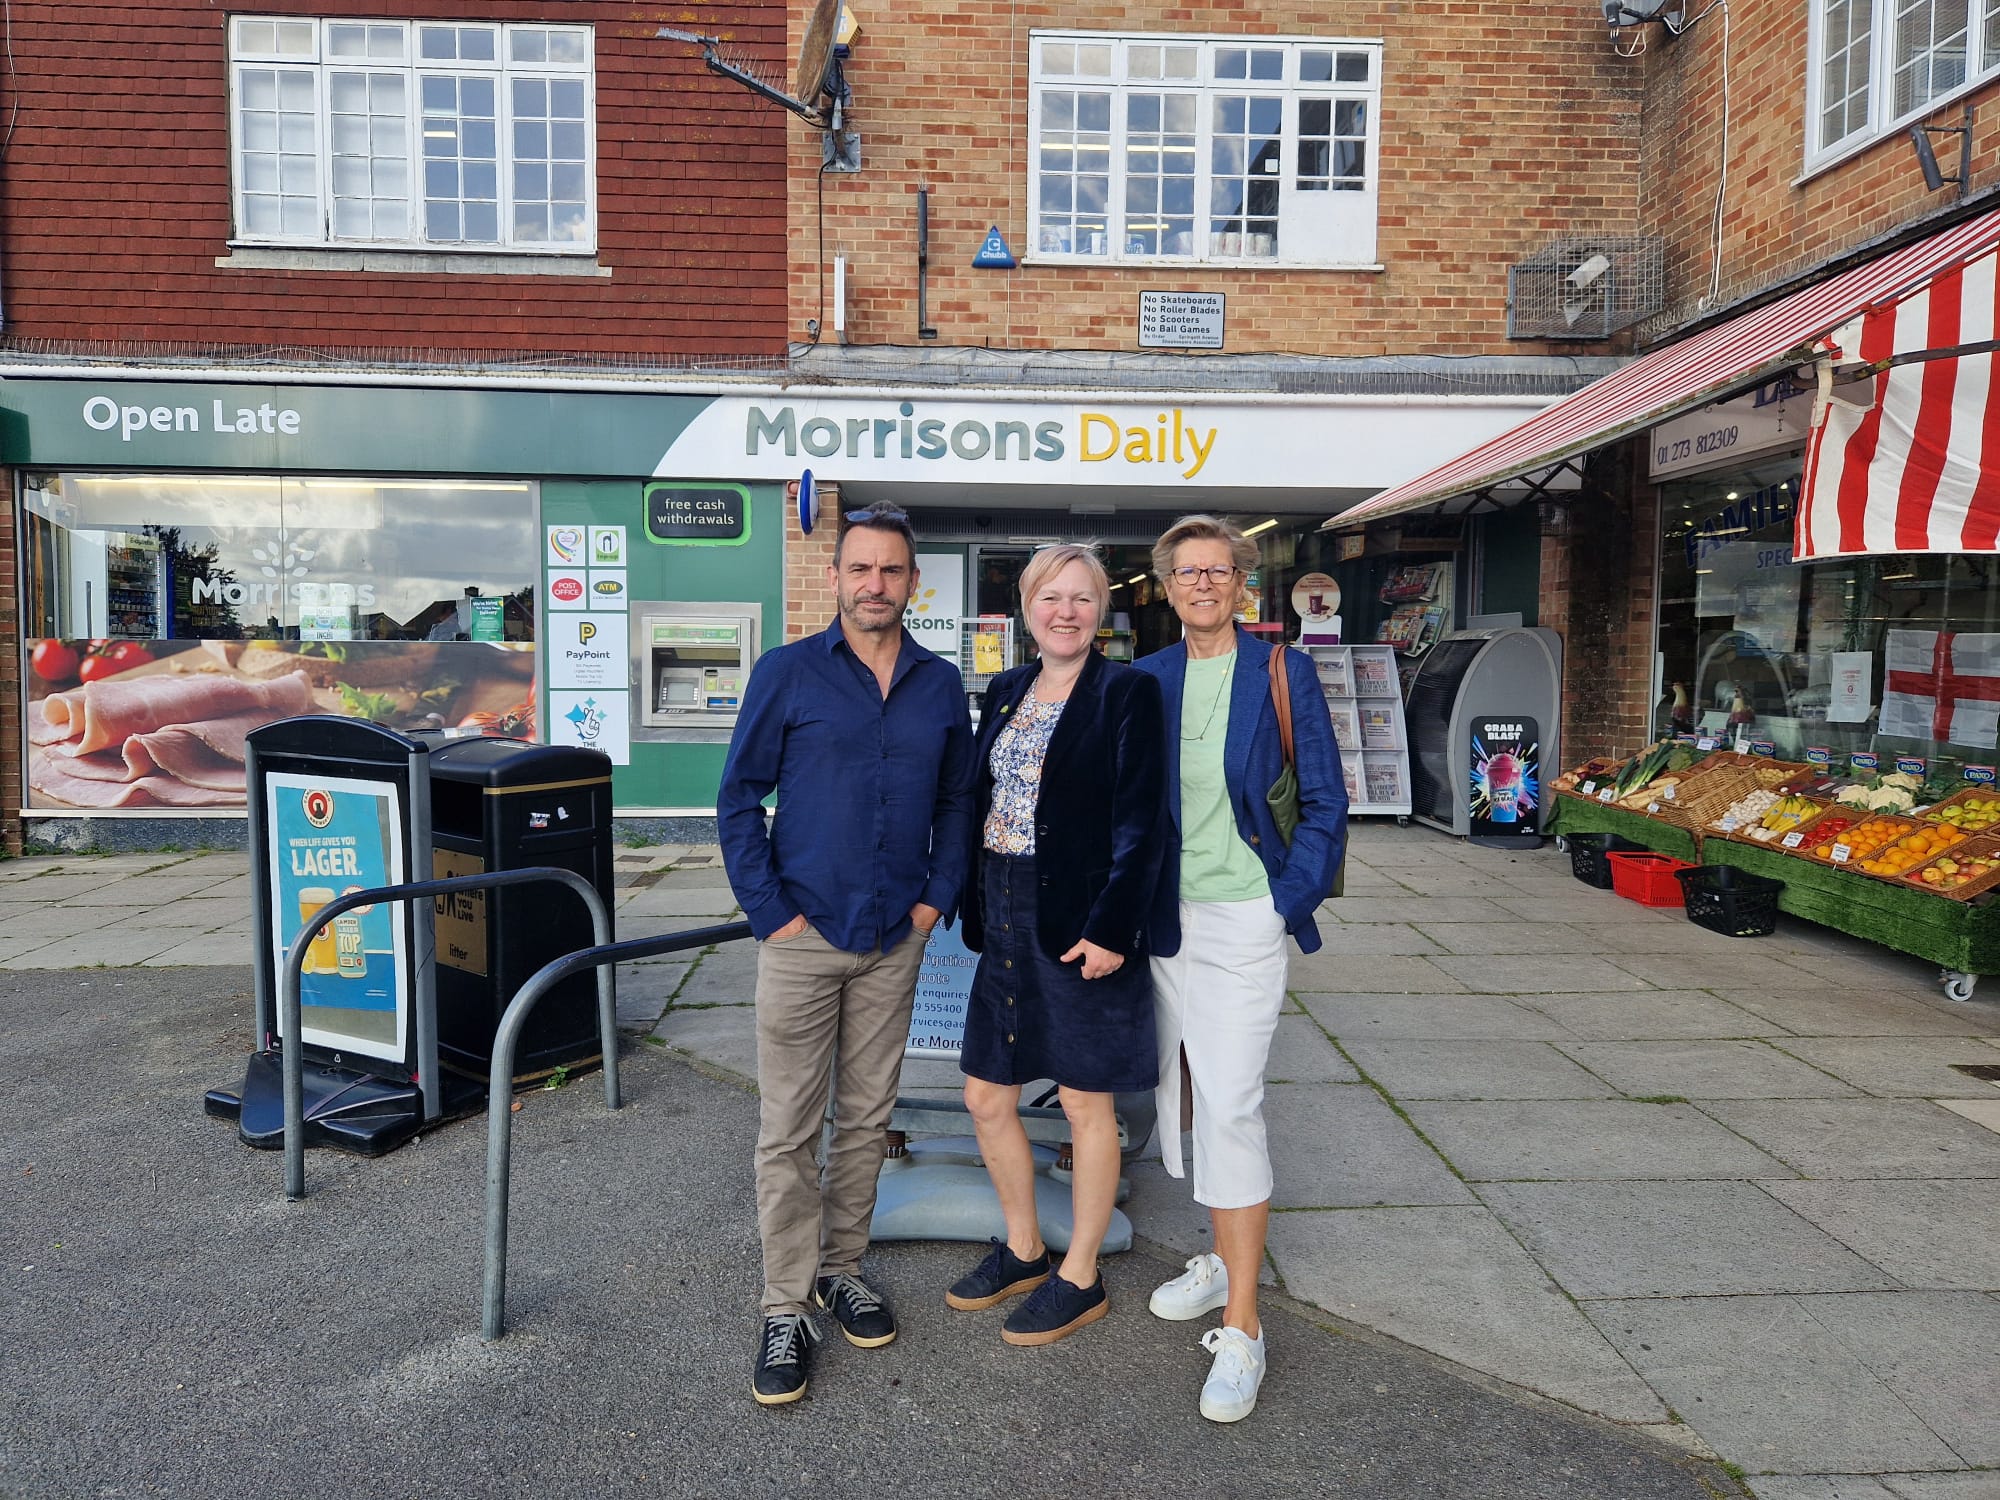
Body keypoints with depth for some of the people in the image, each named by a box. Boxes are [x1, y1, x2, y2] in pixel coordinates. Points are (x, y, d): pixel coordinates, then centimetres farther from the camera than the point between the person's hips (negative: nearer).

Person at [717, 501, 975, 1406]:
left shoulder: (941, 685, 6)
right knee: (788, 1130, 3)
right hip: (804, 936, -3)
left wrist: (939, 896, 3)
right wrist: (769, 911, -9)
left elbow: (957, 800, 13)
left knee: (866, 1119, 14)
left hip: (894, 940, 3)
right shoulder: (787, 673, -4)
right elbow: (738, 799, -3)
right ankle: (786, 1310, 16)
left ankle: (842, 1269, 32)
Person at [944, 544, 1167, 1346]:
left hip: (1082, 927, -7)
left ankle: (1080, 1279, 26)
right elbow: (979, 802, 13)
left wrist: (1111, 928, -18)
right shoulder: (1006, 692, 11)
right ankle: (1023, 1250, 36)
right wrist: (975, 911, 9)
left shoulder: (1126, 693, -8)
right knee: (986, 1098, 14)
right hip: (1006, 921, 7)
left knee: (1085, 1104, 8)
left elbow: (1140, 823, -13)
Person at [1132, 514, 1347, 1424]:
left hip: (1244, 917, -5)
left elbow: (1324, 802, -2)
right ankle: (1228, 1257, 34)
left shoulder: (1283, 673, -4)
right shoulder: (1147, 679, 6)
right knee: (1194, 1096, 14)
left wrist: (1290, 897, -9)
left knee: (1230, 1106, -9)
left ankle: (1242, 1331, 1)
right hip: (1166, 918, 5)